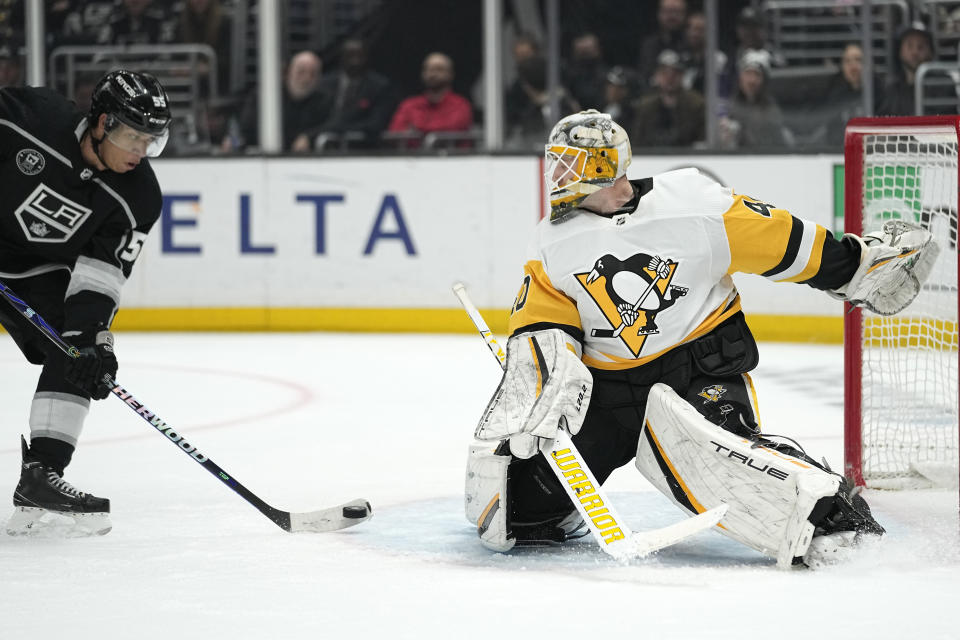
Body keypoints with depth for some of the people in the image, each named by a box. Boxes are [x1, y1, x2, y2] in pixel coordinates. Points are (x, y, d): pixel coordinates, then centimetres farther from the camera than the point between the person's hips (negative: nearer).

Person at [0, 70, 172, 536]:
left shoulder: (137, 198, -16)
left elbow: (101, 272, -16)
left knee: (77, 357, -11)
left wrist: (92, 334, -28)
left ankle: (40, 476, -11)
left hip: (41, 273, 4)